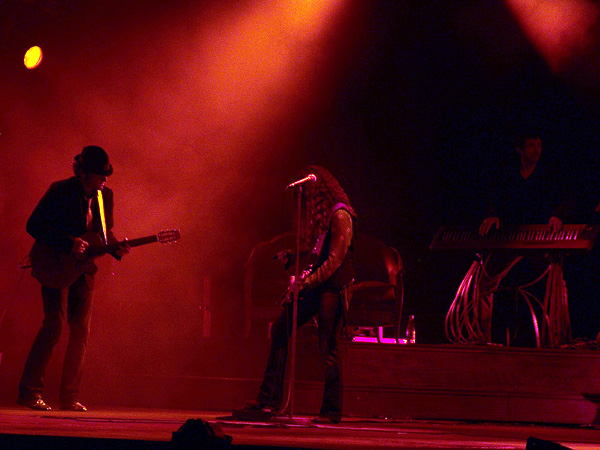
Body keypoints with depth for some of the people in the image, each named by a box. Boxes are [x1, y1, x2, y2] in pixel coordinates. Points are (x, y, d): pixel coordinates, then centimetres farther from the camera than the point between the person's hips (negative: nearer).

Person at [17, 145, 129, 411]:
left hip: (82, 268, 6)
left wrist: (115, 247, -3)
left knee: (81, 330, 1)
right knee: (55, 324, -16)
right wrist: (68, 243, -23)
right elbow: (34, 225, -15)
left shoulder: (105, 195, 7)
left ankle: (69, 396, 8)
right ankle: (29, 391, -9)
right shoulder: (60, 191, -11)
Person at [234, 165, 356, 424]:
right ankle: (268, 402, 5)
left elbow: (335, 259, -17)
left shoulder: (340, 216, -12)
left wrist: (308, 281, -20)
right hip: (313, 285, 9)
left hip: (332, 287, -9)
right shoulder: (318, 214, 17)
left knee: (327, 348, -7)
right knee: (280, 330, 3)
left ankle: (332, 411, 3)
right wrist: (291, 256, 5)